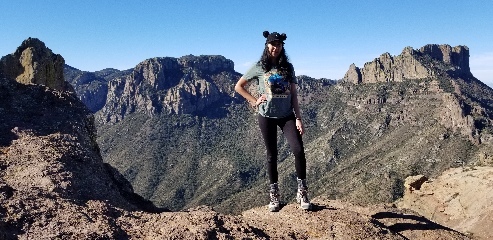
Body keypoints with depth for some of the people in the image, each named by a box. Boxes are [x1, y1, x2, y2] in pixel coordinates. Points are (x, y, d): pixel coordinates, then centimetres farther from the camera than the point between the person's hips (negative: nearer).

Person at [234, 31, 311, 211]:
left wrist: (298, 118, -2)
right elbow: (238, 86, 7)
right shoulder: (259, 68, 1)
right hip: (267, 117, -1)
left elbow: (294, 95, 5)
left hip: (287, 116, 2)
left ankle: (302, 193, 1)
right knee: (272, 155, 5)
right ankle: (274, 196, 18)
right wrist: (254, 101, -3)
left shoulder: (288, 68, 7)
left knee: (298, 150, -14)